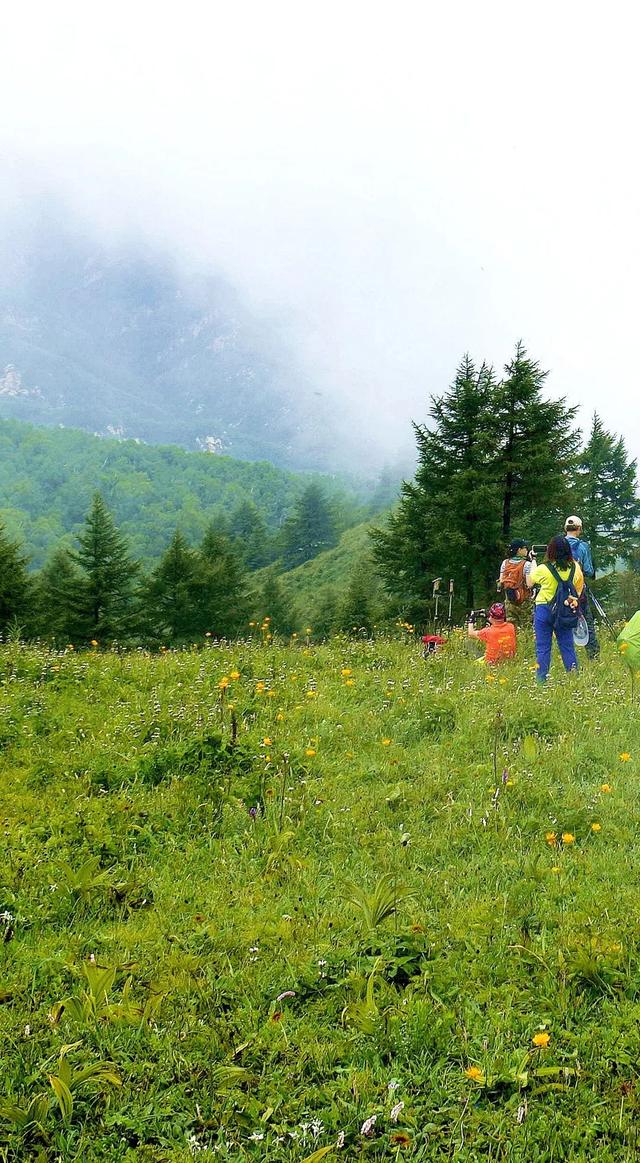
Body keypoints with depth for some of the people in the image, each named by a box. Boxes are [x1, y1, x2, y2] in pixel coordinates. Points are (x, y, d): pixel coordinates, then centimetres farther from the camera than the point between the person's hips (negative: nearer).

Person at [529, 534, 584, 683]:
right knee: (567, 646, 11)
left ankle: (541, 679, 5)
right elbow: (579, 591, 8)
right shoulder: (575, 568, -4)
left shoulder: (542, 569, -12)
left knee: (543, 648, 3)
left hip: (544, 610, -3)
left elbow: (529, 583, 7)